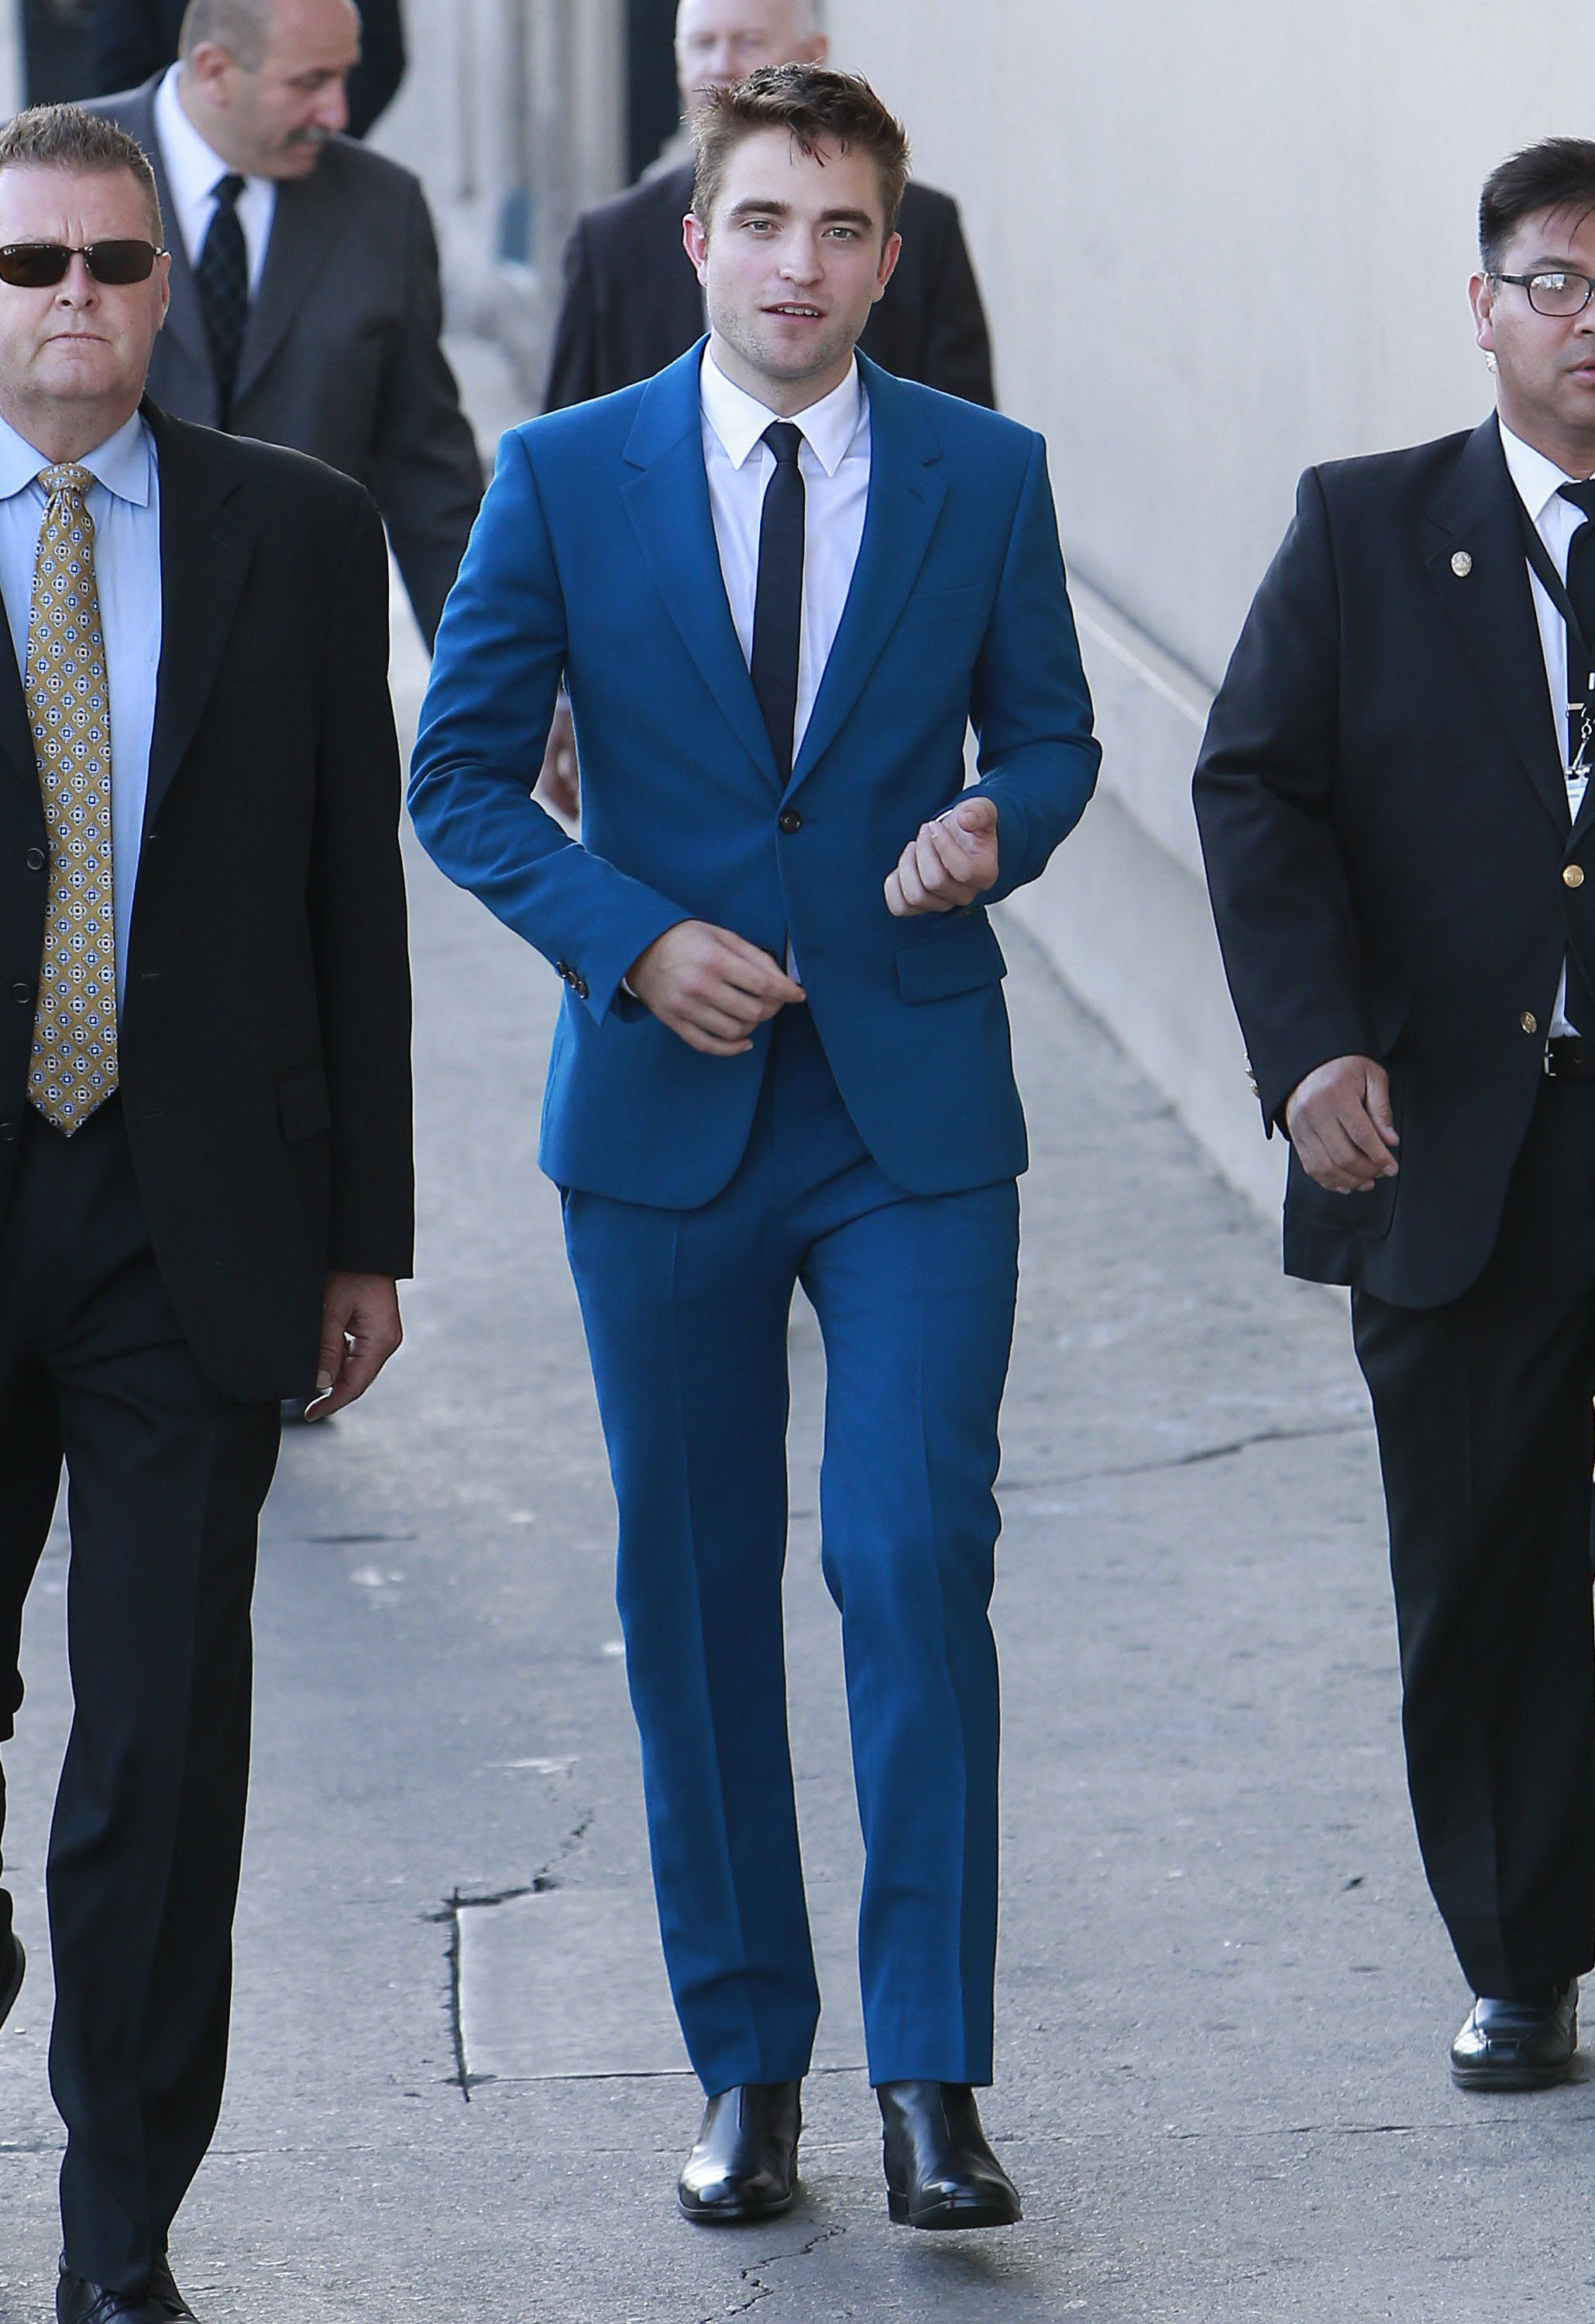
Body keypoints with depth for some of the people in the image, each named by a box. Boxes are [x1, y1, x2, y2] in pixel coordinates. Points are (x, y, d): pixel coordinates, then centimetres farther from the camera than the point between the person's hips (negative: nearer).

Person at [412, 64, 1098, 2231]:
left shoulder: (987, 477, 3)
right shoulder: (565, 476, 0)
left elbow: (1050, 734, 13)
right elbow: (461, 773, 3)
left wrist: (997, 822, -10)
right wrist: (631, 937, -11)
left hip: (916, 1102, -1)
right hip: (665, 1104, 1)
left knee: (919, 1564, -11)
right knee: (692, 1594, 6)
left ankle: (933, 2078, -5)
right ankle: (748, 2067, 18)